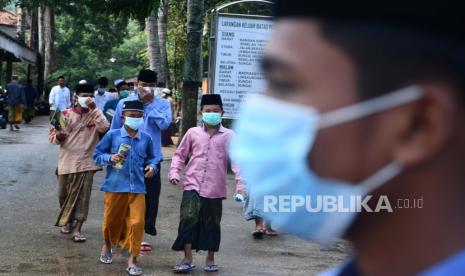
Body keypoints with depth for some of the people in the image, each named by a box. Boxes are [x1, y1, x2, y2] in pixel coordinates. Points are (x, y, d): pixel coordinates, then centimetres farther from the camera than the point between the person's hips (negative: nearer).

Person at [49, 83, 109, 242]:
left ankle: (77, 230, -2)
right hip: (67, 162, 1)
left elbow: (104, 128, -19)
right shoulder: (65, 114, 0)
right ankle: (67, 221, 38)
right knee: (64, 194, 13)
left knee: (82, 197, -6)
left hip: (86, 162, -1)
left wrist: (94, 109, -20)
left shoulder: (95, 115, 1)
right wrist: (58, 136, -20)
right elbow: (52, 134, 3)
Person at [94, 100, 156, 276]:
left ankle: (132, 260, 4)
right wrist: (110, 158, -15)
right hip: (115, 186, -1)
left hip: (137, 188, 1)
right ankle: (107, 245, 43)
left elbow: (150, 158, 18)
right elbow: (97, 155, 2)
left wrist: (152, 166, -3)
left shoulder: (146, 139, 4)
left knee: (137, 223, -6)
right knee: (112, 220, 13)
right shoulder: (112, 135, -3)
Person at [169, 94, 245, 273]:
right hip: (193, 186, 0)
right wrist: (174, 172, -1)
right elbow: (180, 155, 14)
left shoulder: (228, 136, 2)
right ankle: (187, 259, 0)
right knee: (188, 220, -10)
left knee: (212, 224, 10)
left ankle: (210, 260, 25)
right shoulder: (193, 133, 6)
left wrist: (240, 184, -11)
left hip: (215, 189, 0)